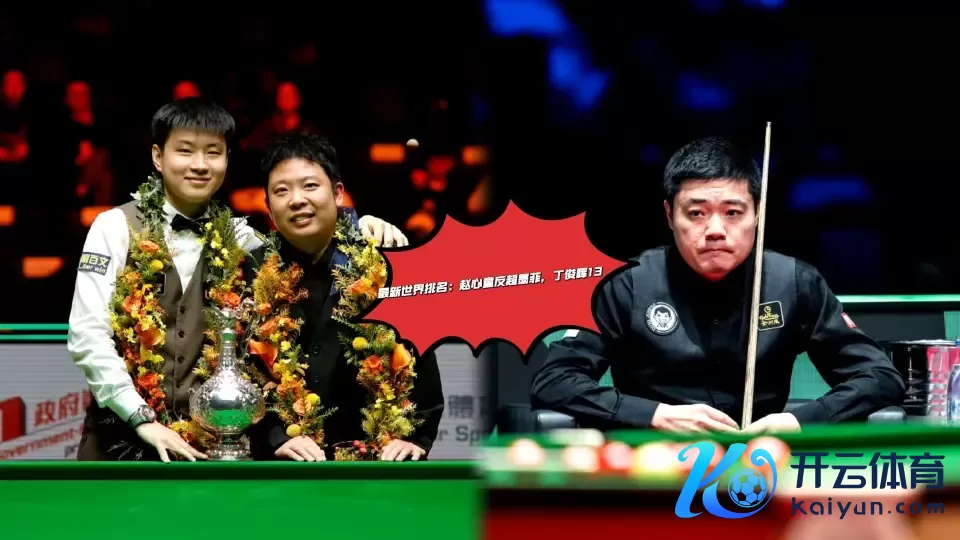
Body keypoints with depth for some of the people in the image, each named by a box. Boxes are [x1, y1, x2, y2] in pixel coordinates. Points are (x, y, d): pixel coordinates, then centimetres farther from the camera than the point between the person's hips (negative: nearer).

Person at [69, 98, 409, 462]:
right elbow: (88, 335, -9)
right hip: (122, 436, -3)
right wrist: (142, 418, -17)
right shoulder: (116, 227, -2)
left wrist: (362, 229, -11)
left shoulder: (237, 239, 9)